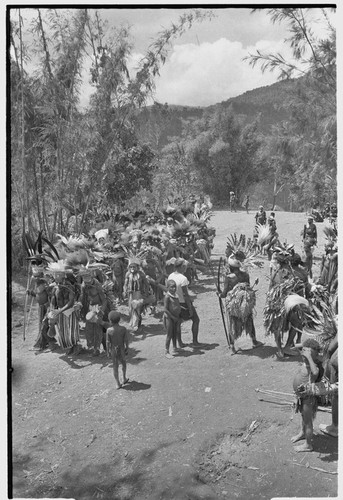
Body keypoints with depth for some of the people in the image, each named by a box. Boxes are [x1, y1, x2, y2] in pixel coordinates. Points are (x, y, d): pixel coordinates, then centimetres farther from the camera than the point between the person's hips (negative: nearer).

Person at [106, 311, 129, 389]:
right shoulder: (123, 329, -15)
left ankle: (117, 384, 18)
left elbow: (107, 342, -12)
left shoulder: (109, 330, -18)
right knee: (123, 363, 26)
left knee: (115, 366, 12)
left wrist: (108, 352, 1)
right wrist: (127, 349, 5)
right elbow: (126, 341, -9)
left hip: (113, 350, -1)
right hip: (121, 349, 1)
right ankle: (124, 378, 38)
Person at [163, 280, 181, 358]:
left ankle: (174, 348, 34)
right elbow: (165, 309, -20)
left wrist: (178, 318, 9)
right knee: (169, 335, -2)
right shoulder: (167, 296, -18)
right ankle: (167, 352, 6)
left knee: (175, 334, 18)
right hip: (169, 317, -7)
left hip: (176, 317, 7)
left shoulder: (176, 295, 5)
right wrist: (173, 317, -17)